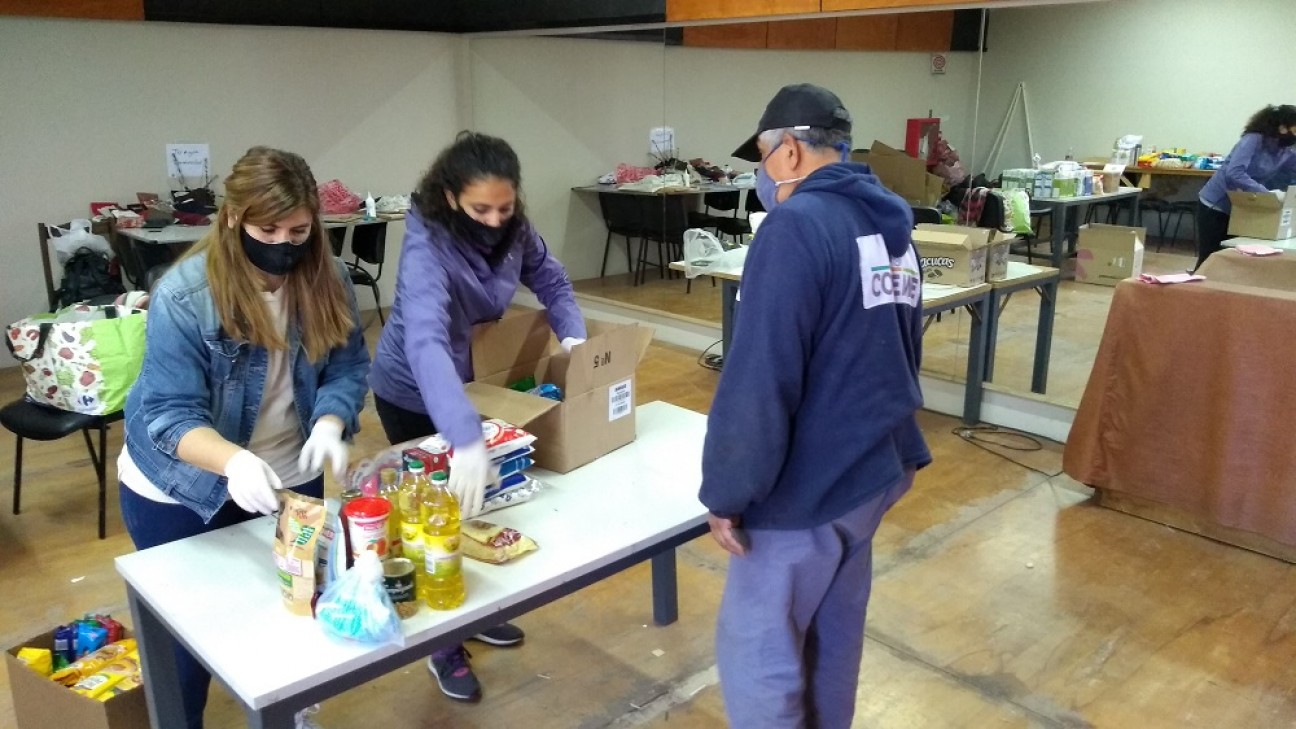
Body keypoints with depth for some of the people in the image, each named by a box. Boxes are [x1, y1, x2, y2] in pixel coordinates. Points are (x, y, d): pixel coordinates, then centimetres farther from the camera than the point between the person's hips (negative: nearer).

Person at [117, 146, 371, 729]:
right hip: (181, 488, -4)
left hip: (288, 477, 4)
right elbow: (170, 414, -28)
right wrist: (234, 462, -47)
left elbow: (346, 368, -8)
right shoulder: (183, 295, -25)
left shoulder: (326, 279, -13)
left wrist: (330, 424, -30)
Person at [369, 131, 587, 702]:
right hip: (414, 393, -6)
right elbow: (425, 342, -50)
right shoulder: (427, 245, -35)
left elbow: (551, 281, 1)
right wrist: (465, 439, -62)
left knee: (478, 497, 18)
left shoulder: (514, 230, -16)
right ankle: (443, 644, 26)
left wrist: (573, 335, -19)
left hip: (474, 379, 6)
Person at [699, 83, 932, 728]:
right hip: (876, 468, 9)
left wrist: (726, 491, -16)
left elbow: (759, 378, -24)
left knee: (755, 651, 4)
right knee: (834, 630, 22)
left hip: (807, 485, -9)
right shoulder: (892, 226, 10)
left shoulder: (798, 225, -19)